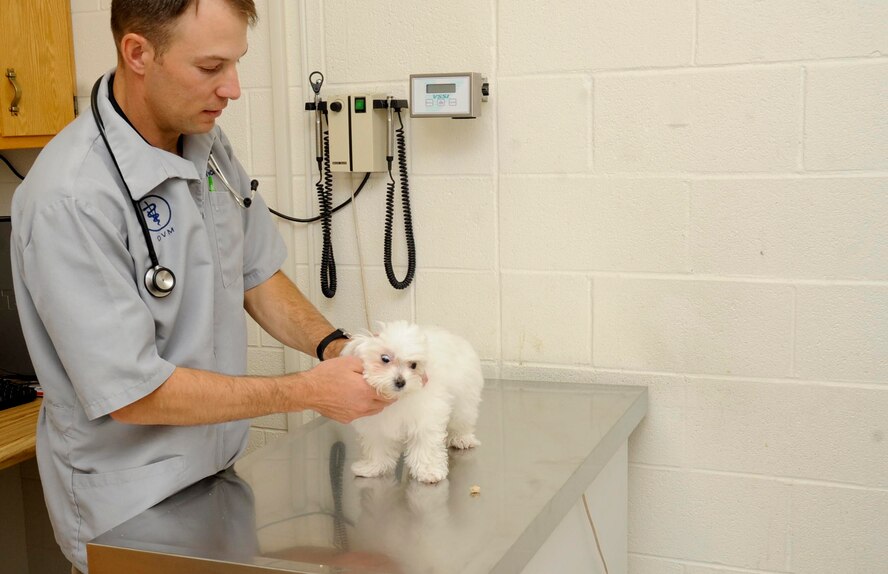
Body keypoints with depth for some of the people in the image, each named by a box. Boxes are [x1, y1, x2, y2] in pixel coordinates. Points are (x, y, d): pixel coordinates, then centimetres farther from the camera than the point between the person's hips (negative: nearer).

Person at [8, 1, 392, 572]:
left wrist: (334, 346, -10)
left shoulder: (209, 144, -3)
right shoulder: (70, 198, -27)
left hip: (219, 473, 7)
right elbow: (133, 393, -24)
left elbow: (258, 274, 8)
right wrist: (309, 392, -22)